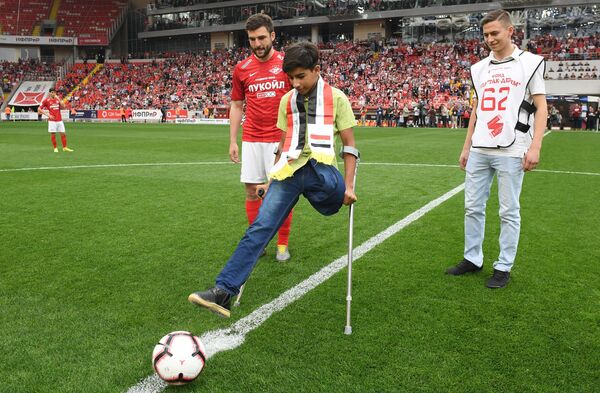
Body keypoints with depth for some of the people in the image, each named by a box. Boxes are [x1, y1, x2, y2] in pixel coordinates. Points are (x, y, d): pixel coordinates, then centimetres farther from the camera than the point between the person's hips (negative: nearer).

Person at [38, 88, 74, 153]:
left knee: (63, 133, 4)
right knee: (53, 134, 0)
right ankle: (55, 148, 9)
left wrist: (59, 99, -9)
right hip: (52, 120, -4)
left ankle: (65, 147, 12)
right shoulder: (46, 100, -1)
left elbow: (63, 107, -2)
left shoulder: (58, 99, 10)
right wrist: (47, 115, -7)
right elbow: (39, 109, -1)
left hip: (59, 120, 4)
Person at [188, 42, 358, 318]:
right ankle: (223, 291, -16)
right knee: (259, 228, -14)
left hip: (321, 172, -1)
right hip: (289, 173, 1)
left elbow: (349, 146, 6)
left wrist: (348, 186, -2)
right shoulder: (287, 101, 17)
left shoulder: (336, 98, 5)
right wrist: (273, 180, 19)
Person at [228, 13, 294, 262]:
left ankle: (283, 244, 14)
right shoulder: (241, 69, 5)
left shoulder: (288, 64, -1)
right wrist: (233, 141, 7)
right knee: (251, 190, 5)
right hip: (251, 140, 3)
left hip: (281, 139, -2)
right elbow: (236, 105, 12)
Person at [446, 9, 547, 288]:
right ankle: (472, 259, 23)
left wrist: (535, 147, -12)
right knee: (473, 207, 9)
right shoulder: (479, 68, 14)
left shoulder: (530, 62, 0)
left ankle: (504, 267, 13)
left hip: (511, 151, -5)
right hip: (479, 150, 5)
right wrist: (466, 147, 16)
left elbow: (541, 107, -2)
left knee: (509, 211, 1)